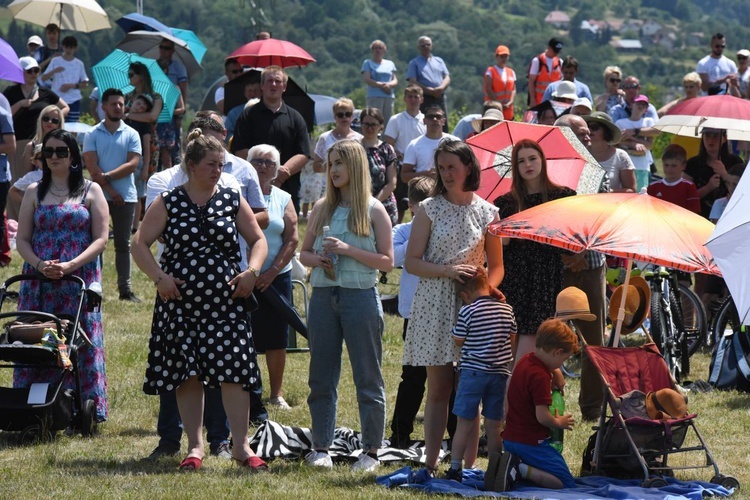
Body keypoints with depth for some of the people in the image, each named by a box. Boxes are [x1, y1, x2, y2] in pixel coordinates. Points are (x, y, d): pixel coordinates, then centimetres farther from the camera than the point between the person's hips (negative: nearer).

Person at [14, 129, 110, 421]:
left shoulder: (91, 191, 6)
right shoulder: (35, 193, 12)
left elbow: (100, 239, -1)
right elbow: (22, 239, 8)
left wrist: (70, 266, -14)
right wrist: (40, 265, -12)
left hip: (79, 282, -2)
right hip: (38, 284, 2)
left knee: (81, 343, -5)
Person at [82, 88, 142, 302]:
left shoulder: (131, 134, 5)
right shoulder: (93, 134, 3)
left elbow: (133, 164, -6)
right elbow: (92, 166, -6)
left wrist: (107, 176, -14)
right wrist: (109, 189, -13)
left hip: (125, 196, 1)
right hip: (99, 194, -1)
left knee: (123, 243, 4)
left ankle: (125, 288, 5)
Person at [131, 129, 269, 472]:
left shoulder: (233, 201, 8)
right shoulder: (168, 204, 2)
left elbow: (258, 240, 15)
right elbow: (140, 244, 3)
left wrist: (252, 270, -3)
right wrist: (159, 277, -10)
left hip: (226, 302, 0)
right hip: (180, 302, 0)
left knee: (233, 371, -8)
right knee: (186, 374, 3)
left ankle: (241, 446, -4)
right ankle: (195, 446, 12)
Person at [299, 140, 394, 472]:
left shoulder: (373, 211, 0)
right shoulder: (322, 208, 11)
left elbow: (387, 262, -4)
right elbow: (304, 253, 17)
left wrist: (349, 251, -15)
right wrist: (317, 259, -5)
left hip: (360, 296, -4)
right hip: (323, 296, 4)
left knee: (368, 377, 0)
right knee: (321, 377, 6)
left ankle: (371, 451, 4)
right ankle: (321, 448, 12)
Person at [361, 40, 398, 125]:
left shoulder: (390, 64, 19)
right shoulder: (368, 63, 9)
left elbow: (395, 81, 13)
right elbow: (366, 79, -4)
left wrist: (389, 85, -11)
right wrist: (382, 85, -14)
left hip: (389, 97, 4)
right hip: (374, 97, -4)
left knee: (388, 121, -1)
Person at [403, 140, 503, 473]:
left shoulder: (487, 213, 7)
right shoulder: (430, 209, 4)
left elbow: (496, 266, 12)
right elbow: (412, 262, 0)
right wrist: (448, 270, -15)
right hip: (435, 305, 0)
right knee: (438, 389, 2)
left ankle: (467, 464, 1)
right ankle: (430, 464, 4)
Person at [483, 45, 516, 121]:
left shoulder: (511, 72, 15)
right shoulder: (490, 71, 0)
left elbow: (513, 90, 10)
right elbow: (488, 90, -8)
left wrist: (510, 103, -7)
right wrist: (498, 103, -13)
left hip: (508, 109, 5)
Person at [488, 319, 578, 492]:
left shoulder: (524, 362, 8)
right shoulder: (539, 376, -21)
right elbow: (542, 417, -22)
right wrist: (560, 422, -4)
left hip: (510, 439, 9)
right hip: (531, 443, -9)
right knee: (566, 484, -8)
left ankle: (514, 466, -2)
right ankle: (520, 469, -20)